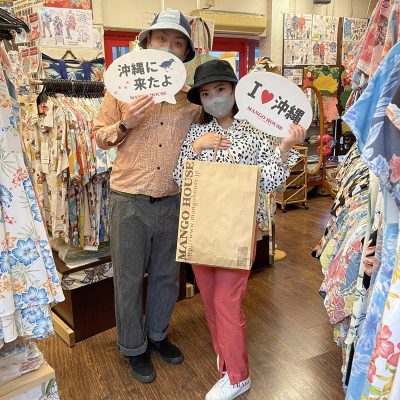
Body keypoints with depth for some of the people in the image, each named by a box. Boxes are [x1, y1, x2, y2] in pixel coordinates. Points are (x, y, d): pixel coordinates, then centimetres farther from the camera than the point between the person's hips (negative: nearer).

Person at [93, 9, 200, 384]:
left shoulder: (191, 94, 4)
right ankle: (133, 347, 33)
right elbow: (99, 136, 2)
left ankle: (157, 334, 41)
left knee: (166, 275, 17)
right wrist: (125, 123, -17)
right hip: (130, 201, -2)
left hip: (173, 201, 3)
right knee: (129, 279, 10)